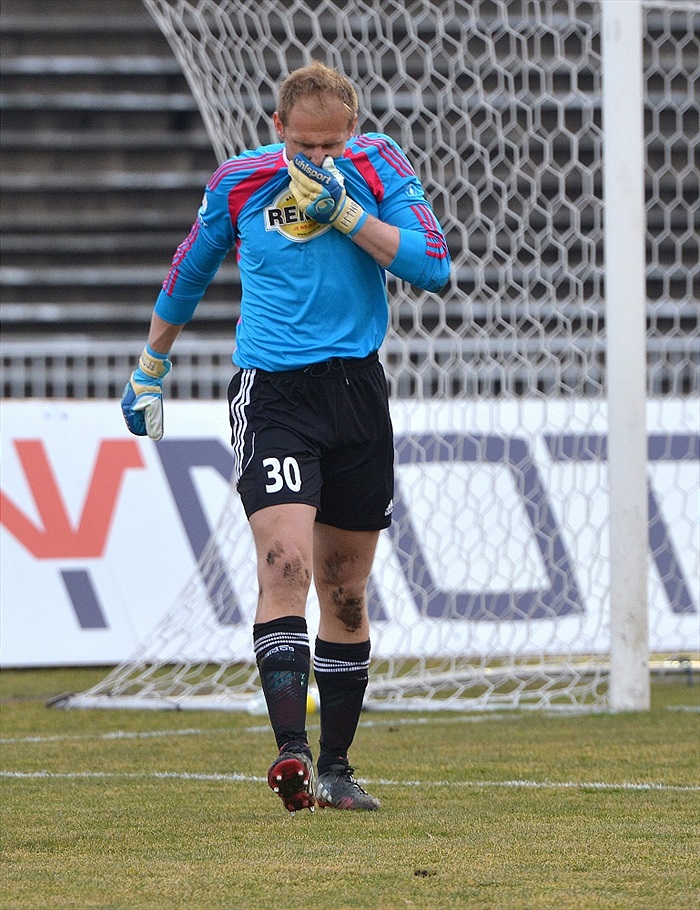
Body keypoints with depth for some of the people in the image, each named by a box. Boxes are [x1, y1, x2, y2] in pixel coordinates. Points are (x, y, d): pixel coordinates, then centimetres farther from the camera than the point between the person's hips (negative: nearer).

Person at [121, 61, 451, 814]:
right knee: (286, 564, -22)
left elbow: (433, 268, -11)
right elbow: (187, 276, 16)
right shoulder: (239, 183, 0)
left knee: (345, 594, 8)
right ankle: (291, 750, -30)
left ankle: (335, 766, 19)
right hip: (272, 391, -2)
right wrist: (149, 370, 23)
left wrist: (346, 213, -18)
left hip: (356, 391, 2)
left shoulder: (379, 168, 0)